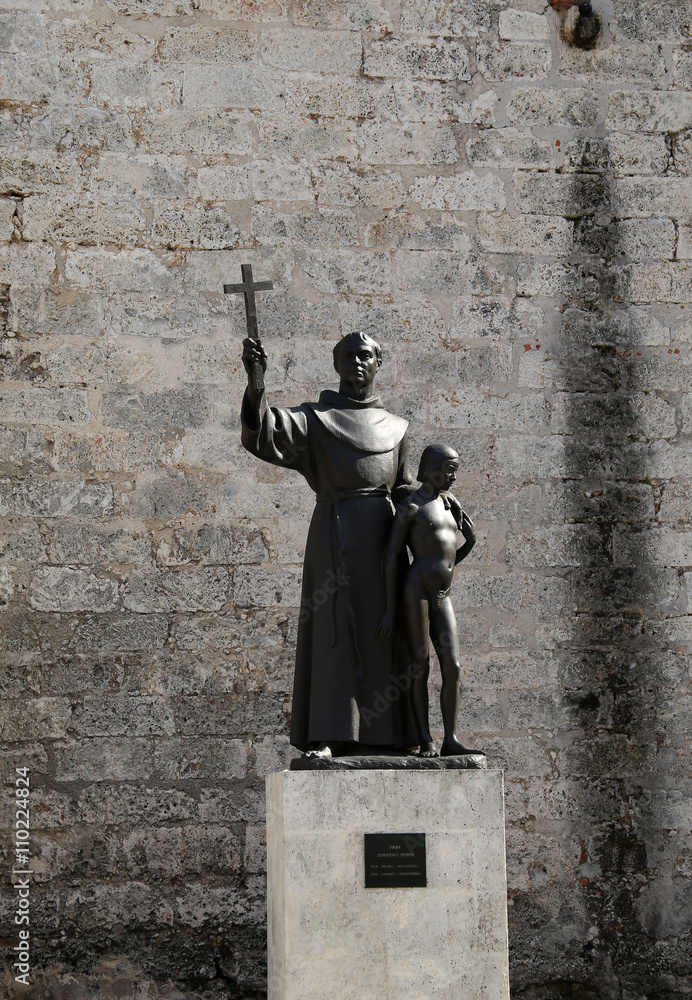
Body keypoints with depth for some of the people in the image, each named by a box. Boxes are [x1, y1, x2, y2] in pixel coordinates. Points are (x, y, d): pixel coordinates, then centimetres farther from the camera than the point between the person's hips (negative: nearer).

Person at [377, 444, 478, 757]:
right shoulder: (410, 508, -1)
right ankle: (425, 741, -1)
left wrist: (470, 542, 5)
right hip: (417, 590, -6)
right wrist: (390, 609, -10)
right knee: (421, 667, -4)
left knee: (452, 667, -3)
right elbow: (391, 556, -5)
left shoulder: (449, 505, 21)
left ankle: (450, 740, -3)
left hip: (443, 598, 7)